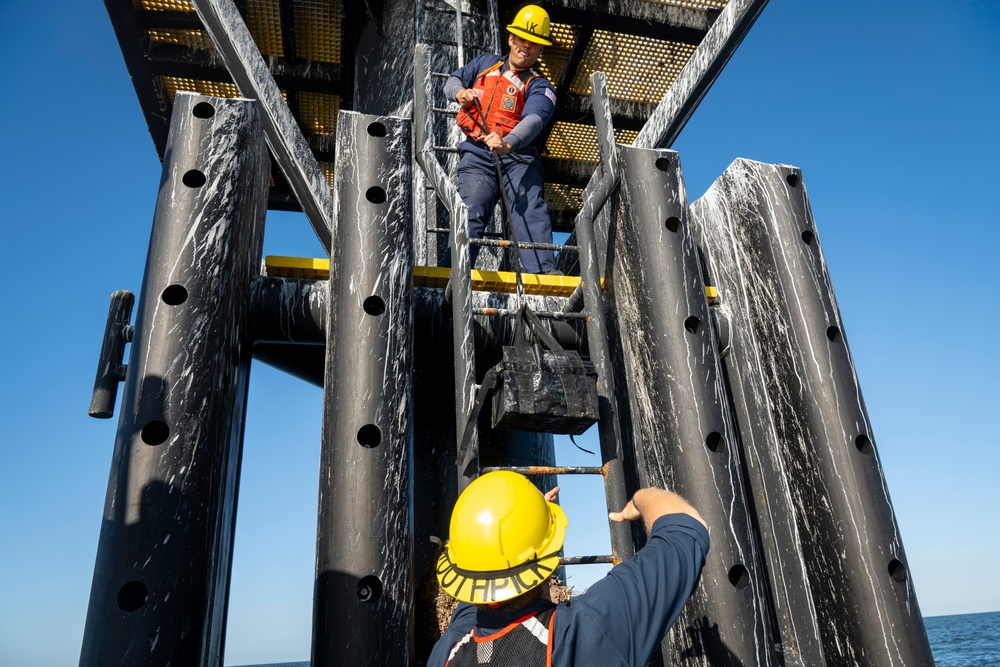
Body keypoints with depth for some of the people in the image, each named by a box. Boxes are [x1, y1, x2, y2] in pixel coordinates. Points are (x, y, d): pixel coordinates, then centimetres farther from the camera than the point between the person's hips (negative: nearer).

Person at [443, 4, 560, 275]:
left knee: (531, 208, -23)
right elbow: (452, 80, 30)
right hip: (476, 155, 2)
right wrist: (460, 92, 3)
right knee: (470, 210, -17)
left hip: (517, 156, -2)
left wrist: (508, 143, -36)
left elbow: (533, 120, -14)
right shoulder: (487, 63, 22)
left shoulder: (540, 87, 6)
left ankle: (544, 271, -34)